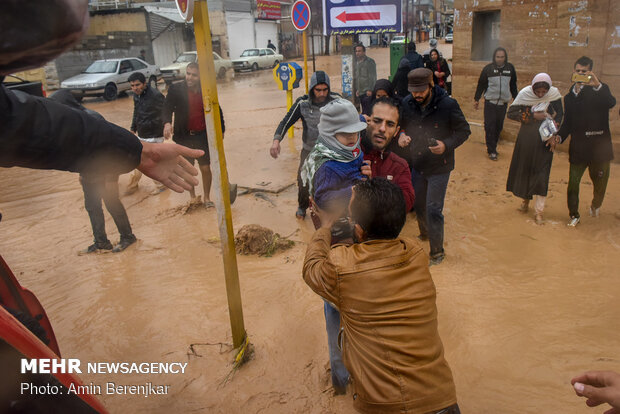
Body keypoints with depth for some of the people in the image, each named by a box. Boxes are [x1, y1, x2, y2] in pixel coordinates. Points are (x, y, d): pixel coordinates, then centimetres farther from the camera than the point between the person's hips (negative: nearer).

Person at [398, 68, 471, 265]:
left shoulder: (448, 105, -16)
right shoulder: (407, 103, -5)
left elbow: (464, 130, -7)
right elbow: (401, 125, 12)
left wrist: (447, 145, -24)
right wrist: (401, 136, -12)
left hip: (439, 167, -5)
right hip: (416, 164, 5)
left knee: (433, 209, -5)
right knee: (418, 204, 19)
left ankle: (437, 251, 12)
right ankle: (424, 234, 48)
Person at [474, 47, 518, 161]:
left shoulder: (510, 68, 5)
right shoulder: (488, 68, -3)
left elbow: (513, 85, 14)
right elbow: (481, 84, 4)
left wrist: (516, 99, 16)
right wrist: (476, 99, 5)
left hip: (503, 102, 3)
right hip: (490, 102, -3)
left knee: (499, 127, 7)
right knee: (489, 126, -5)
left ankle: (492, 147, 22)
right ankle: (492, 151, 2)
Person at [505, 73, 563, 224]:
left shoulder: (554, 94, -6)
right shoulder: (525, 94, -8)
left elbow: (559, 116, 3)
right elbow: (511, 112, -8)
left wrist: (553, 135, -10)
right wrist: (532, 116, -18)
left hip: (545, 140, -1)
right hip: (526, 139, 1)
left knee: (542, 173, -4)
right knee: (524, 169, 11)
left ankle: (539, 211, 2)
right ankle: (526, 200, 34)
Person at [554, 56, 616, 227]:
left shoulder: (600, 89, 1)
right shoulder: (570, 96, 8)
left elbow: (611, 103, -22)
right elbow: (567, 123, 6)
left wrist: (597, 85, -35)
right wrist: (559, 136, -12)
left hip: (599, 144, -1)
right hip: (578, 147, 1)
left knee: (600, 181, 12)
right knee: (573, 183, -2)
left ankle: (596, 204, 42)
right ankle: (574, 215, 16)